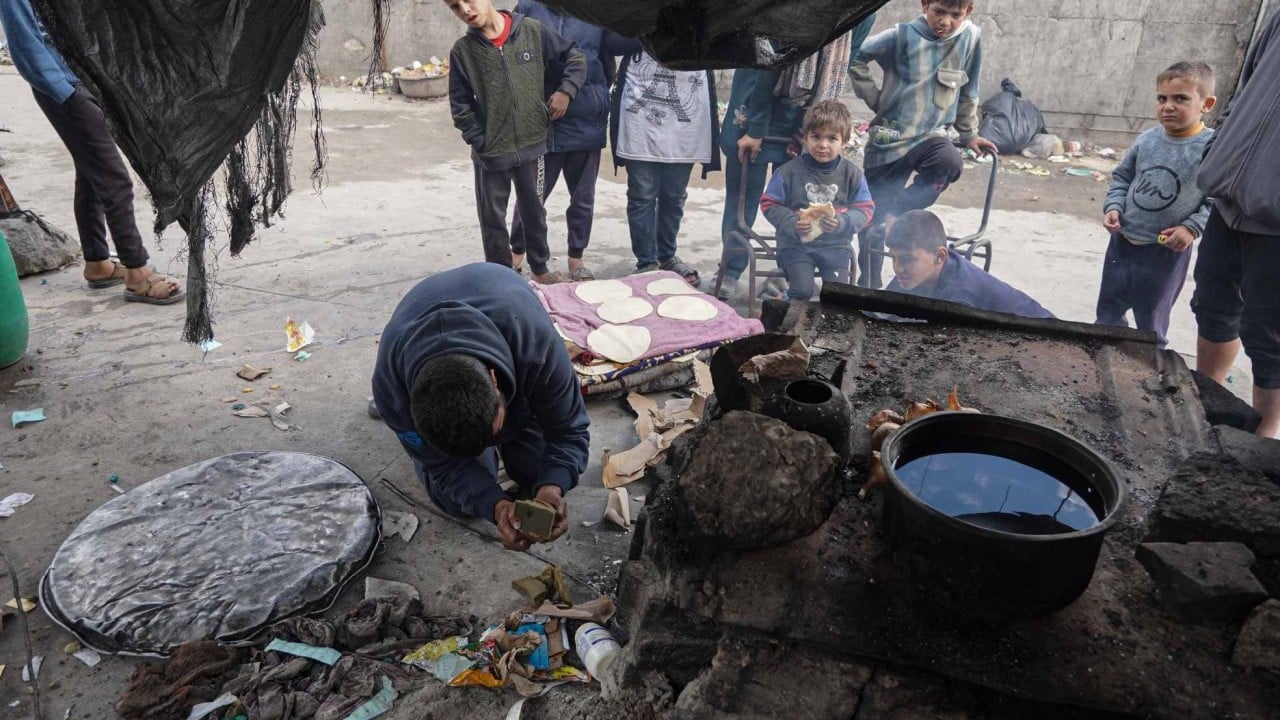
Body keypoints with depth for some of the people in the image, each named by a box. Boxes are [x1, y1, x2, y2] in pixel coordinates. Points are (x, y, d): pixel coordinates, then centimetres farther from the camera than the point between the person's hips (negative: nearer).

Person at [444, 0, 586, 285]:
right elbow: (461, 107, -1)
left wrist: (566, 90, -9)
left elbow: (575, 58, 4)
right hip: (490, 153, 0)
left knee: (534, 211, 16)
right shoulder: (462, 51, -5)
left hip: (532, 145, 0)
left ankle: (540, 267, 35)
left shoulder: (533, 30, -5)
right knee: (493, 219, 10)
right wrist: (480, 142, -9)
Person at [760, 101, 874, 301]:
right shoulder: (790, 171, -7)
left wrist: (842, 222, -19)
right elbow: (770, 204, -3)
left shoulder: (852, 174, -2)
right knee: (802, 291, -15)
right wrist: (792, 223, -19)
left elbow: (865, 209, 1)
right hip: (796, 243, -2)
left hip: (836, 245, 2)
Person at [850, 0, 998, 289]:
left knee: (951, 162, -34)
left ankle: (897, 212, -13)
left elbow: (968, 92, 9)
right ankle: (869, 285, 19)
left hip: (930, 135, 2)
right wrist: (875, 98, -3)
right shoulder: (903, 35, -9)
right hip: (889, 138, -1)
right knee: (875, 219, 2)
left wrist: (969, 134, 15)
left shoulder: (970, 37, -2)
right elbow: (856, 58, -3)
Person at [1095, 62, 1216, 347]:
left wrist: (1192, 227, -21)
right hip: (1123, 241, 5)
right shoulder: (1147, 140, -1)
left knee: (1151, 323, 10)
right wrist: (1113, 207, -4)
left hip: (1168, 251, -4)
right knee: (1108, 312, 18)